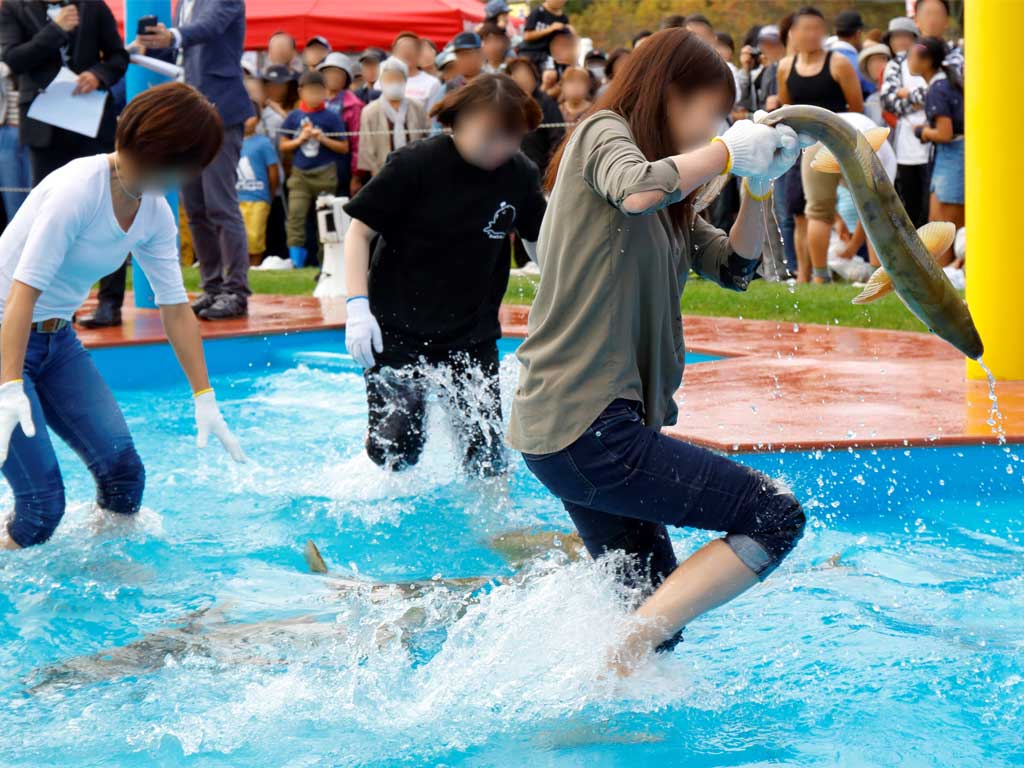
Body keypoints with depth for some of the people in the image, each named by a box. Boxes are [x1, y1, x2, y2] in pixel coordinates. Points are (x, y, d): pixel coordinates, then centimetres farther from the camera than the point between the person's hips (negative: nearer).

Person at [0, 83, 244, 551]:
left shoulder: (155, 214, 0)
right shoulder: (78, 190, -24)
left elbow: (176, 307, 6)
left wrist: (205, 399, 4)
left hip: (56, 338, 8)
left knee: (122, 468, -4)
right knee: (42, 503, -13)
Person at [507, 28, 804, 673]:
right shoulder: (603, 133, -3)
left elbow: (733, 267, 22)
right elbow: (637, 189, -25)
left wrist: (759, 184, 9)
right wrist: (728, 151, -12)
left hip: (581, 428, 10)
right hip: (587, 425, -10)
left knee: (658, 613, 11)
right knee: (776, 516, -12)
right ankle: (622, 659, -18)